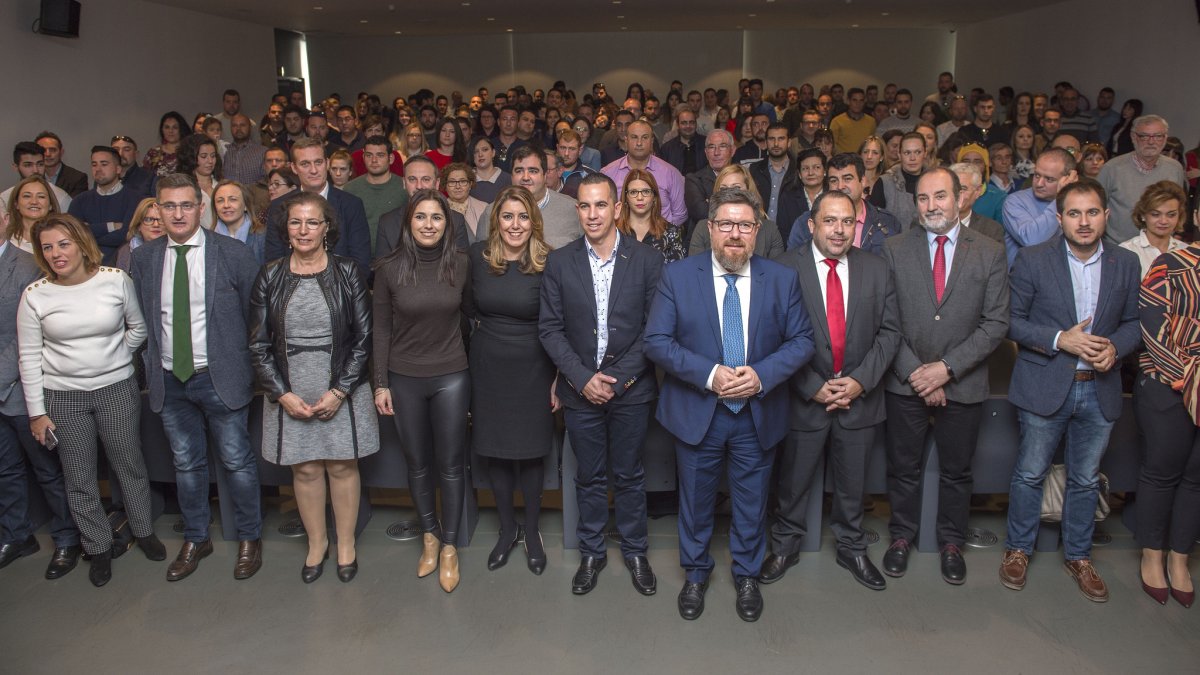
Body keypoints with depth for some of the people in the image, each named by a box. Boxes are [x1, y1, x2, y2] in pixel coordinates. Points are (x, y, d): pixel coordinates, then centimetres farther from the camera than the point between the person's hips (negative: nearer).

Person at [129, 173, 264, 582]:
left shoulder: (232, 253, -7)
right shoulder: (144, 258, 4)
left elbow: (256, 315, -4)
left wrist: (252, 368, -4)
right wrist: (152, 370, 4)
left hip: (220, 378, -4)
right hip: (169, 380, 4)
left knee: (237, 461, 5)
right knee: (186, 464, 16)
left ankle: (249, 537, 24)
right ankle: (195, 539, 33)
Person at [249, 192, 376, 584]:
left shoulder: (347, 273, -3)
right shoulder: (270, 277, 1)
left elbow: (363, 338, -4)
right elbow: (259, 345, 1)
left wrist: (340, 391, -11)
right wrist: (283, 394, -8)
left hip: (342, 391, -1)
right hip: (289, 393, 1)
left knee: (342, 465, 8)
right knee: (304, 469, 9)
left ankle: (346, 544, 27)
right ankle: (316, 543, 30)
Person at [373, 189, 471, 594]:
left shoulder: (461, 264, -5)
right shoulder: (389, 268, -6)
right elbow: (382, 329, -1)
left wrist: (473, 361, 3)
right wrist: (380, 384, -2)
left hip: (451, 377, -1)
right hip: (404, 378, 1)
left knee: (451, 465, 6)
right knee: (418, 464, 13)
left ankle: (449, 545, 23)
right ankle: (430, 534, 34)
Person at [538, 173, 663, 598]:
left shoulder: (647, 260, -5)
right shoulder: (560, 262, -1)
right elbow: (550, 328, -1)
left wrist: (618, 378, -12)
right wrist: (582, 378, -11)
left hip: (631, 388, -1)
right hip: (580, 388, 1)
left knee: (629, 475, 12)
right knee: (589, 478, 13)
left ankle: (634, 551, 30)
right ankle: (591, 552, 31)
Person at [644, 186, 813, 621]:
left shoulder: (782, 279, -2)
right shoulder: (677, 277, -6)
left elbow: (801, 340, -2)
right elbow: (656, 341, -10)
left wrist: (761, 374, -20)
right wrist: (709, 374, -21)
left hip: (758, 413, 1)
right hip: (697, 412, -1)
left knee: (752, 502, 15)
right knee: (695, 500, 15)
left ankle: (747, 576, 38)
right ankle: (695, 574, 38)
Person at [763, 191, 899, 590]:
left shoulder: (876, 270, 1)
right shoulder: (786, 270, -10)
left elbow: (889, 332, 0)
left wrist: (860, 380, -12)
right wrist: (814, 388, -15)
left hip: (859, 395, 3)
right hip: (805, 397, -2)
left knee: (852, 482, 18)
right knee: (793, 481, 13)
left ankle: (852, 548, 39)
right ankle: (785, 546, 34)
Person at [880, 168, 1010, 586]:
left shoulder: (990, 254, -2)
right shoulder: (894, 250, -2)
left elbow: (996, 323, -6)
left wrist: (947, 367, -15)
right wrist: (915, 372, -12)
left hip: (963, 384, 0)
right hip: (905, 381, 0)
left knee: (956, 471, 15)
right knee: (903, 468, 12)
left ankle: (951, 543, 34)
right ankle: (901, 536, 32)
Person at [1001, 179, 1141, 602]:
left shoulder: (1126, 264, 3)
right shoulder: (1032, 260, -7)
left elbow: (1134, 322, 9)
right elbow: (1012, 321, -6)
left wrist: (1115, 346, -11)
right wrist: (1060, 340, -19)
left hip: (1100, 390, 3)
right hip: (1045, 387, -3)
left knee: (1086, 480, 15)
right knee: (1030, 474, 8)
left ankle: (1078, 555, 33)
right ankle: (1018, 550, 26)